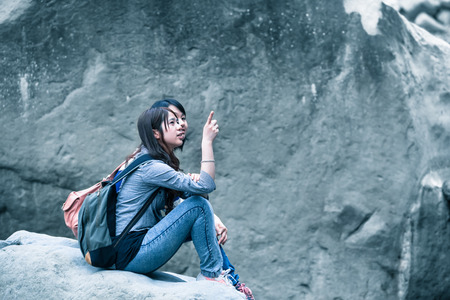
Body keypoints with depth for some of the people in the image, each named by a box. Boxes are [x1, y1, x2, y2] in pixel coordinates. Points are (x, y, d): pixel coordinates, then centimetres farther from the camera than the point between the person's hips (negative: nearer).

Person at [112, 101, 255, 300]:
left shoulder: (161, 161, 13)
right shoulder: (150, 167, -18)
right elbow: (205, 186, -23)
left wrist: (213, 219, -4)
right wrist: (207, 141, -17)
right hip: (131, 255, -10)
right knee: (197, 205, -16)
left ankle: (229, 278, 4)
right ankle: (211, 273, -5)